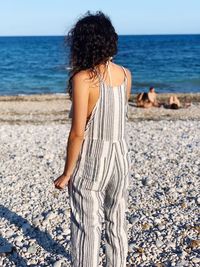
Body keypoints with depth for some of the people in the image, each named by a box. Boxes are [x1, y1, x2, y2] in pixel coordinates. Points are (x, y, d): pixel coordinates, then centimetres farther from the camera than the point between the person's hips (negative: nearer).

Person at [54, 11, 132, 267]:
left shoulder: (82, 78, -17)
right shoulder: (125, 74, 0)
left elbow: (78, 132, -19)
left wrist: (66, 173, -8)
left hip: (90, 160, -6)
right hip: (120, 157, 6)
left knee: (87, 227, 8)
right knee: (117, 222, 20)